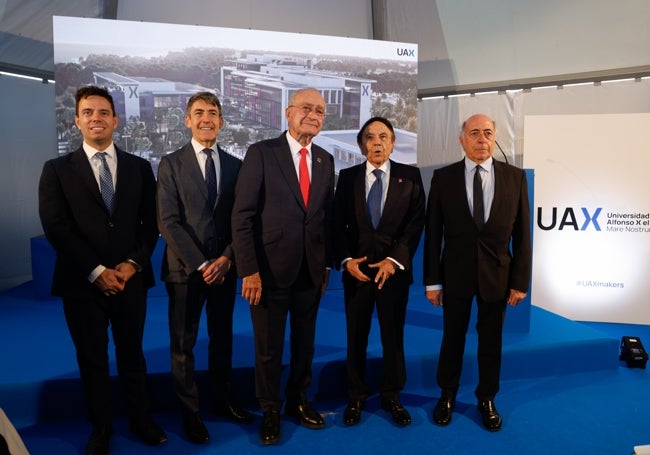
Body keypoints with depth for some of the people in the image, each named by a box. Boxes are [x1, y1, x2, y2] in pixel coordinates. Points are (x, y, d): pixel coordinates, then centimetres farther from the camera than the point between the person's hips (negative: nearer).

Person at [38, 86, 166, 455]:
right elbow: (56, 227, -7)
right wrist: (96, 271, -13)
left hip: (130, 279, 1)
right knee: (92, 359, 12)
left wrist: (133, 263, -10)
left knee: (132, 354, 14)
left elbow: (151, 223, 4)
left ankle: (141, 419, 31)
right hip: (82, 283, -1)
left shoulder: (139, 167, 7)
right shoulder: (57, 169, 2)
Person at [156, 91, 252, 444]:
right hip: (185, 268, -2)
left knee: (222, 339, 14)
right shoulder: (171, 164, -2)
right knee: (183, 344, 7)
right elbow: (168, 221, -9)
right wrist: (200, 264, -14)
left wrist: (226, 259, -10)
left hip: (224, 267, 3)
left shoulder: (235, 165, 7)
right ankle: (189, 412, 22)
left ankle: (222, 400, 31)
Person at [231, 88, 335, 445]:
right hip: (270, 269, -4)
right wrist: (249, 270, -16)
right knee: (268, 348, 10)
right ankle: (270, 411, 31)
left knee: (304, 343, 17)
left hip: (311, 271, 4)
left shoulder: (326, 161, 8)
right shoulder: (261, 153, -8)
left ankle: (298, 401, 38)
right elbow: (242, 216, -11)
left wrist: (328, 264, 8)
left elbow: (327, 216, 11)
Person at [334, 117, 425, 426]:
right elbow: (338, 223, 3)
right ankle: (356, 397, 25)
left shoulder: (410, 176, 2)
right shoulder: (347, 177, 5)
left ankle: (392, 396, 27)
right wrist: (346, 259, -11)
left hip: (395, 268, -1)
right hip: (356, 268, 1)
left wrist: (394, 260, -14)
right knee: (356, 337, 9)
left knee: (393, 336, 10)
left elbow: (416, 223, -4)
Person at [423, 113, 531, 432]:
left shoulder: (515, 177, -3)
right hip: (455, 273, 0)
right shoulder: (443, 178, -5)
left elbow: (522, 234, -1)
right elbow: (432, 233, -4)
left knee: (491, 340, 14)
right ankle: (447, 395, 35)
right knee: (452, 337, 13)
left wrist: (520, 281, -3)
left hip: (497, 274, 1)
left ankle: (487, 399, 34)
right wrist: (432, 280, -5)